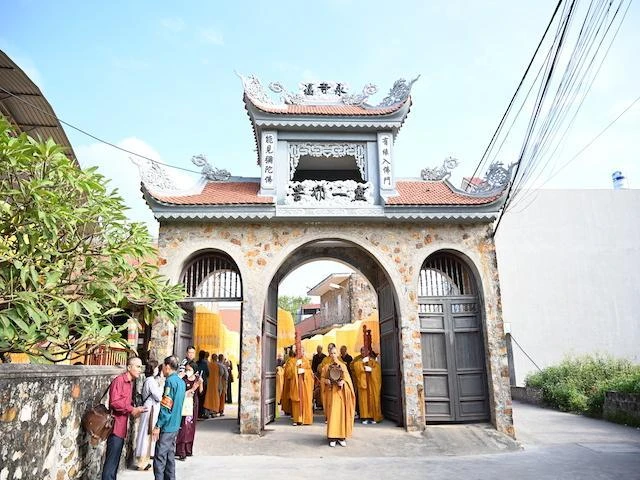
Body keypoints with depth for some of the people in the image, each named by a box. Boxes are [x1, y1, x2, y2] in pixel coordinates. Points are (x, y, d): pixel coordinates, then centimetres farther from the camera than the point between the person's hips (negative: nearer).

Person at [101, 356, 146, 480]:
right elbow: (115, 402, -24)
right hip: (116, 426, -9)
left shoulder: (130, 382, 14)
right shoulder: (119, 380, -15)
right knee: (111, 461, -5)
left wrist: (135, 409, 3)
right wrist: (132, 410, -16)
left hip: (122, 427, 9)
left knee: (115, 460, 15)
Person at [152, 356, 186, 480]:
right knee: (170, 456, 14)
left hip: (166, 427, -9)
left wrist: (158, 426, -16)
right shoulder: (181, 381, 11)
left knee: (159, 458, -2)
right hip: (175, 426, 9)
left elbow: (166, 406, -19)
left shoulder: (170, 381, -15)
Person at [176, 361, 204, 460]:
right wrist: (192, 389, -24)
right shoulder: (183, 380, -10)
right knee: (183, 428, -7)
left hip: (193, 405, 5)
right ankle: (181, 452, -1)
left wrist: (200, 383, -19)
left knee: (191, 428, 11)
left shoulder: (197, 378, 3)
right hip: (185, 406, -4)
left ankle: (188, 450, 23)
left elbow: (200, 392, -3)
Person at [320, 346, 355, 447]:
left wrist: (343, 382, -16)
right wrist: (326, 381, -13)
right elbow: (322, 378, 6)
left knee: (341, 412, -2)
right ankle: (332, 437, 0)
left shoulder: (343, 365, 7)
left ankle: (341, 437, 6)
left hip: (341, 392, 0)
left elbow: (347, 378, 2)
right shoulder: (326, 366, 9)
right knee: (332, 413, -4)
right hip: (331, 392, 0)